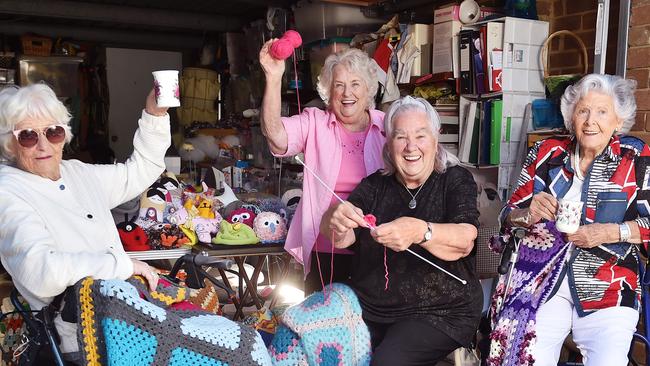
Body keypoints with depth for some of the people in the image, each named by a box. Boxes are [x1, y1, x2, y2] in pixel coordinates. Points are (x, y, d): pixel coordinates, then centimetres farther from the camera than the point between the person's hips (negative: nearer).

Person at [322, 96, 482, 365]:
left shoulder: (455, 180, 0)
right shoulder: (374, 185, 7)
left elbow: (464, 241, -18)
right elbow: (340, 239, -7)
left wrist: (419, 231, -39)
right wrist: (336, 219, -31)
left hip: (440, 312, -3)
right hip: (368, 308, 3)